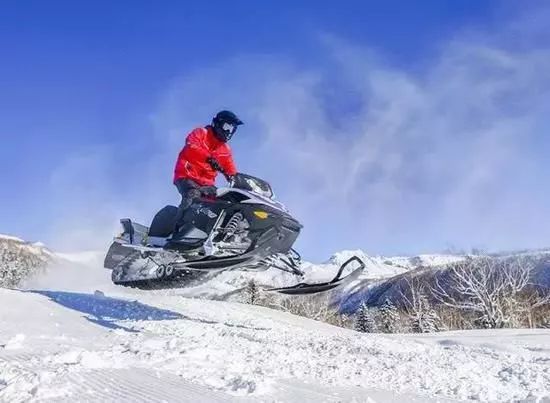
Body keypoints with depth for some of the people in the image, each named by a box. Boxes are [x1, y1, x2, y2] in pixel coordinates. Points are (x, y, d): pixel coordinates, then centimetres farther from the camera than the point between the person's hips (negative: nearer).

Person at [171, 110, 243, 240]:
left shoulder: (225, 149, 21)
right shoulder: (200, 133, 3)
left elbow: (231, 170, 16)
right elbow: (191, 148, -18)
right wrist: (209, 158, -35)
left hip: (207, 184, 7)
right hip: (187, 176, -7)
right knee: (193, 196, -35)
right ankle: (177, 232, -41)